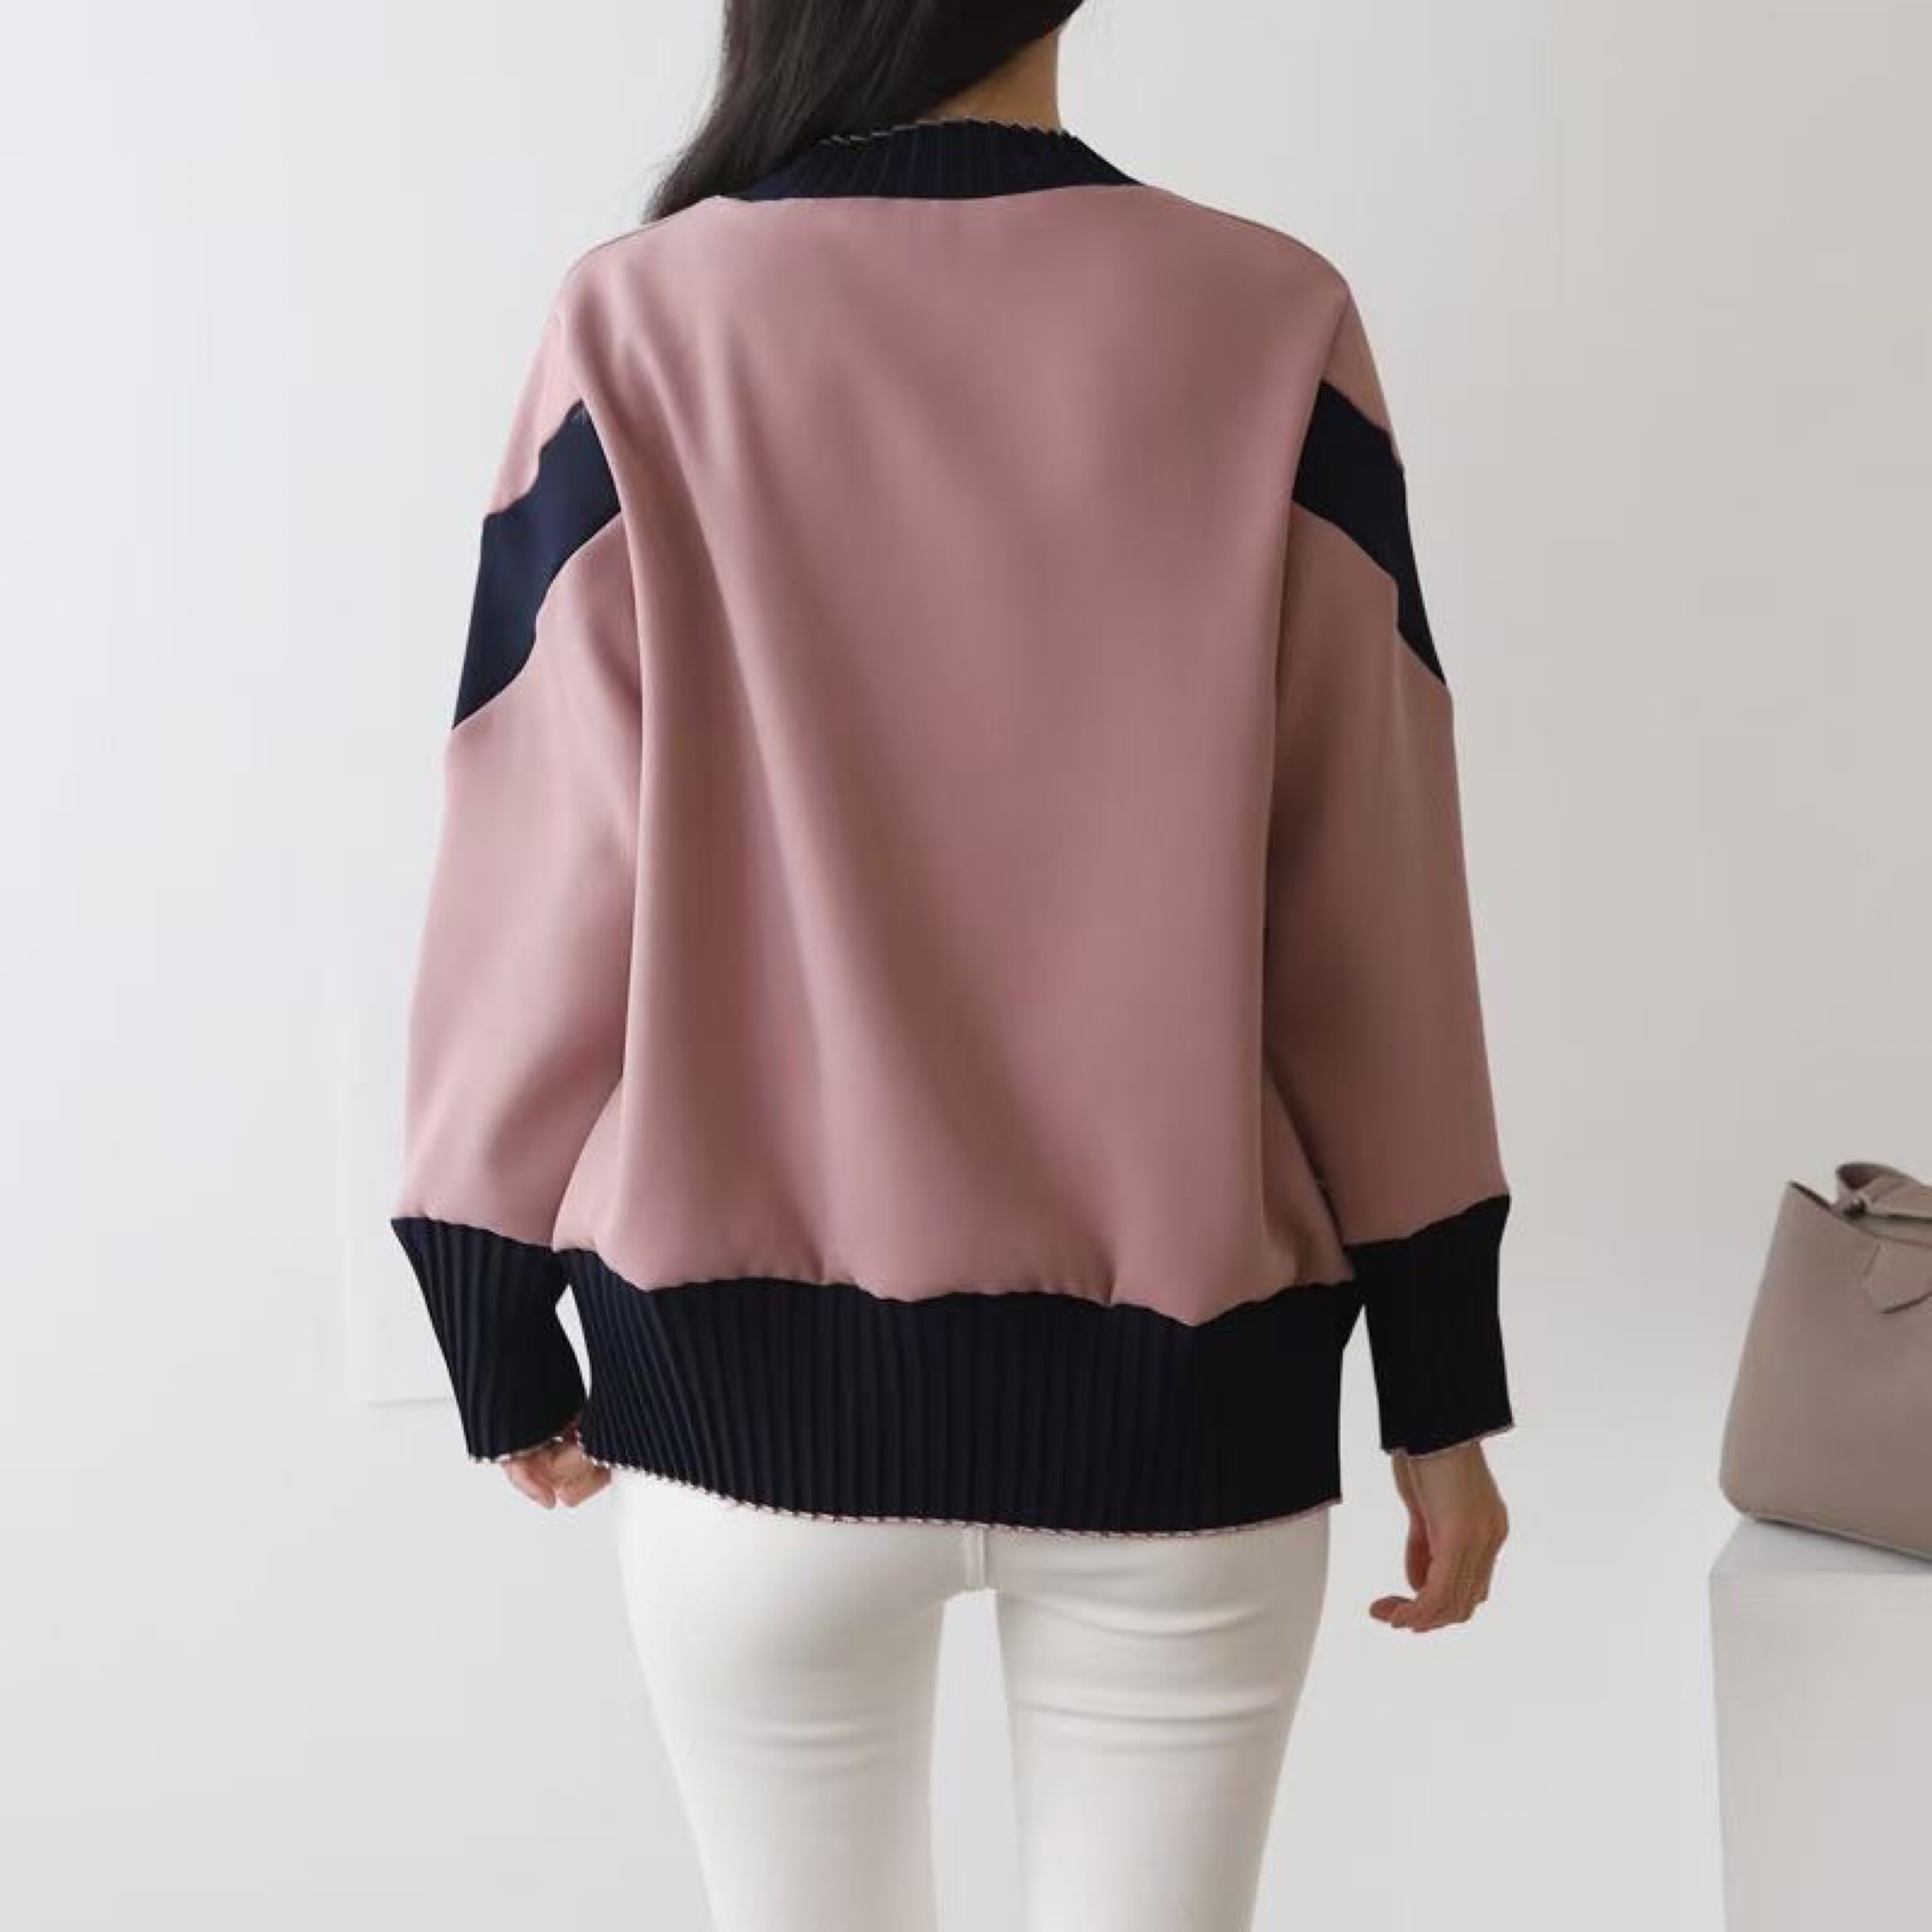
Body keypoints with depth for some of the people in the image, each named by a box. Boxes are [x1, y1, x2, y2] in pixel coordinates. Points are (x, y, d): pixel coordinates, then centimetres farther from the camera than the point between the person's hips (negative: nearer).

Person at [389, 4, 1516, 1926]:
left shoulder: (644, 324, -7)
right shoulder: (1266, 324, -5)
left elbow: (542, 881, -5)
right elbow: (1371, 908, -3)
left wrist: (503, 1340, 8)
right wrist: (1441, 1388, 5)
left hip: (754, 1367, 0)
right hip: (1179, 1370, 0)